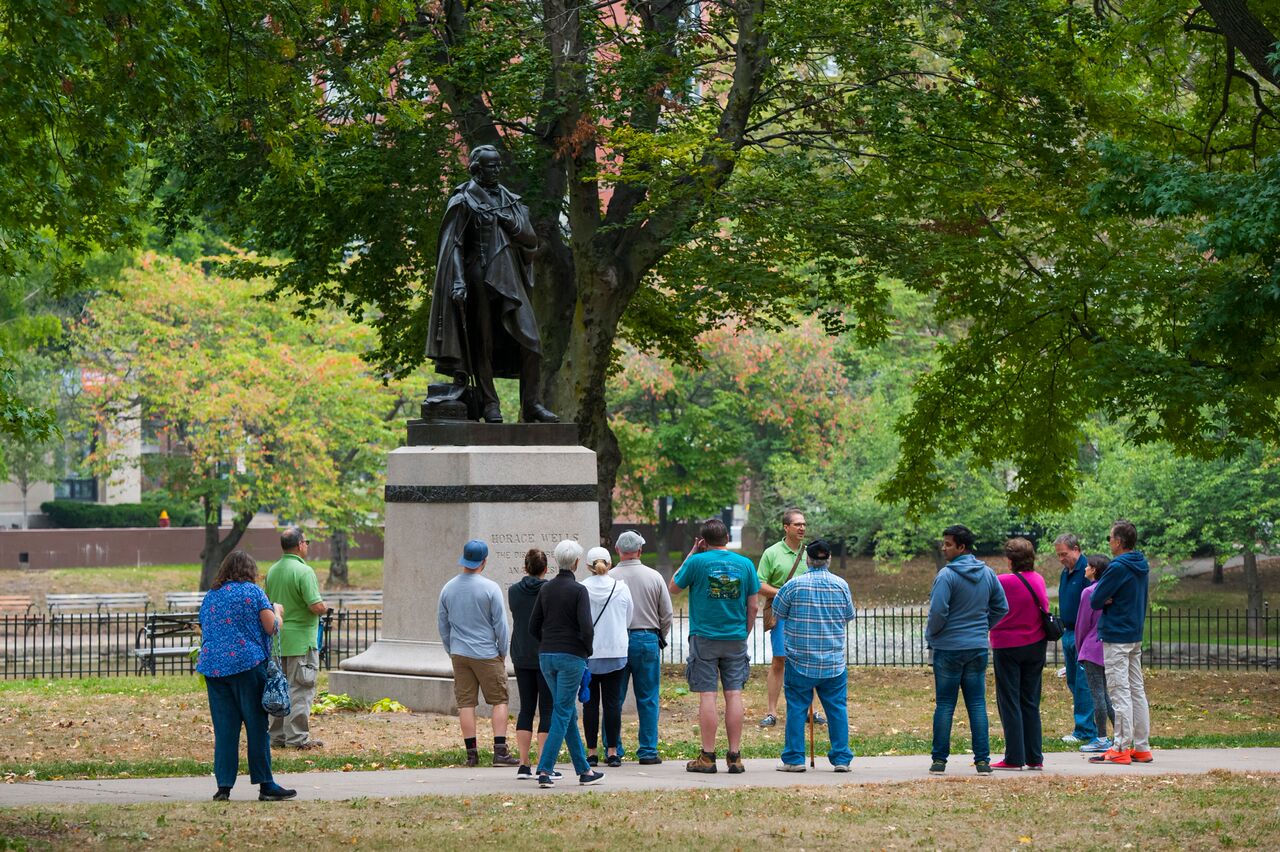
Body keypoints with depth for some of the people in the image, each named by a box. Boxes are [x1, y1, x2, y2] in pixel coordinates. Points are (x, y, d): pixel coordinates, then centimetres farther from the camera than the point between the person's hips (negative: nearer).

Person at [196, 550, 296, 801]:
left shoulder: (210, 596, 15)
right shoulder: (252, 591, -1)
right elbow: (272, 627, -4)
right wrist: (278, 612, 15)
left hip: (212, 666, 5)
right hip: (248, 665, -5)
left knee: (224, 729, 5)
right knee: (257, 726, 0)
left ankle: (224, 786, 1)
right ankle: (265, 785, 1)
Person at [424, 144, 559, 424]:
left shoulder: (510, 200, 17)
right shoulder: (464, 201, 1)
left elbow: (531, 240, 12)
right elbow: (453, 245, -5)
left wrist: (508, 222, -4)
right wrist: (458, 280, -16)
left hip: (510, 277, 5)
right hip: (480, 276, -5)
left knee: (530, 338, -6)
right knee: (483, 343, -4)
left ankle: (531, 403, -4)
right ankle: (489, 404, 0)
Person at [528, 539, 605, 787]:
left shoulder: (546, 589, 6)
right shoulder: (578, 590, -11)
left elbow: (533, 627, 8)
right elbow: (586, 628, -18)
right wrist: (587, 650, 0)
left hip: (546, 656, 6)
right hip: (571, 656, -6)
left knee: (568, 713, 13)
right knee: (562, 714, -4)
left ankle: (584, 770, 18)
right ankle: (545, 770, -12)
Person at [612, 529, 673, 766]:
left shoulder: (609, 578, -5)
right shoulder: (653, 577, -1)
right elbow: (666, 614, 3)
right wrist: (659, 639, 19)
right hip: (647, 640, 0)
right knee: (648, 700, 6)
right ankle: (648, 752, 5)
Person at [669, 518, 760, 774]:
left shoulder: (697, 562, -7)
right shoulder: (745, 564, 2)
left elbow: (674, 587, 9)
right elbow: (752, 606, 6)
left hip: (704, 637, -2)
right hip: (736, 638, 2)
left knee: (707, 696, -1)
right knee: (734, 695, 3)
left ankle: (708, 757, -2)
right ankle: (735, 756, 2)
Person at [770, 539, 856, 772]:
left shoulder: (794, 585, -8)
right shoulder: (841, 585, -1)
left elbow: (777, 612, 5)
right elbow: (849, 617, 12)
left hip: (801, 661, -2)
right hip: (834, 662, 2)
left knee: (797, 709, 4)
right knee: (837, 709, 7)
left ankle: (794, 759, 4)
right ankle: (842, 758, 6)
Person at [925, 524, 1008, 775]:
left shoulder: (947, 575, -14)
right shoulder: (987, 574, 5)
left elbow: (937, 612, -18)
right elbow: (1001, 608, 11)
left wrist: (931, 637, -1)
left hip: (948, 648, -5)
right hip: (978, 648, 5)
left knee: (944, 705, 3)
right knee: (977, 704, 6)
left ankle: (940, 759, 5)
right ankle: (982, 760, 2)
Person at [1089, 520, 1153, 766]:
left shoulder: (1118, 568, -17)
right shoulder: (1141, 567, 10)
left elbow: (1095, 601, -17)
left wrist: (1104, 599, 5)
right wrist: (1110, 599, 0)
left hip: (1116, 637, -9)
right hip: (1136, 635, 9)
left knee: (1119, 692, -7)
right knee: (1137, 691, 11)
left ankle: (1121, 749, -7)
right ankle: (1142, 748, 14)